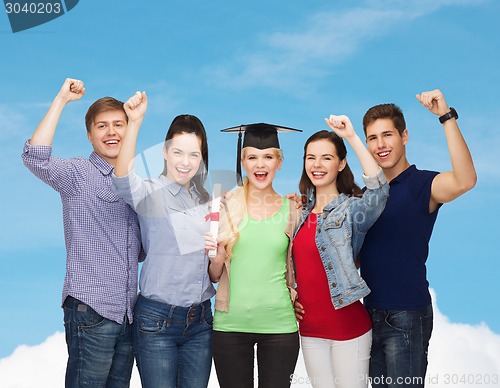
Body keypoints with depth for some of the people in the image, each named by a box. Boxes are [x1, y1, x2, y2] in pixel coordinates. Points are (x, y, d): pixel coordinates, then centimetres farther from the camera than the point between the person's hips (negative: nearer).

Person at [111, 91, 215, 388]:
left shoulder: (204, 200, 11)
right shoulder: (150, 194, -6)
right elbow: (123, 180, -31)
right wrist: (134, 123, -42)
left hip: (200, 319, 5)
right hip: (157, 319, -5)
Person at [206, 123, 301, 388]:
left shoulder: (292, 210, 2)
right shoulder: (226, 206, 0)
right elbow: (213, 276, 5)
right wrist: (218, 257, -15)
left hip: (279, 325, 1)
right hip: (230, 325, 0)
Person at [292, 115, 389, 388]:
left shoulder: (351, 209, -11)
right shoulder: (301, 210, 7)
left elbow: (379, 191, -34)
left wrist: (352, 137, -33)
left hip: (347, 327, -6)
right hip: (309, 327, 6)